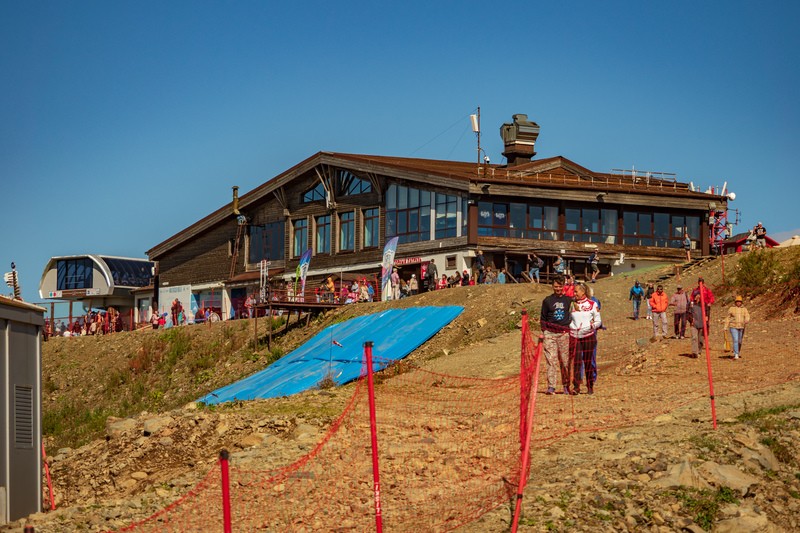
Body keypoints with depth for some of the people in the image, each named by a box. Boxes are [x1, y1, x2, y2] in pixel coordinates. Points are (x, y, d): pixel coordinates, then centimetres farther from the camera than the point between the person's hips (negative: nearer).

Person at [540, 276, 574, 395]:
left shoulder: (568, 300, 10)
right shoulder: (547, 300, 9)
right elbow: (543, 318, 13)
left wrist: (569, 329, 10)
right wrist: (544, 332, 5)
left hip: (564, 334, 1)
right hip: (550, 333, -1)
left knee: (565, 361, 1)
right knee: (551, 360, -7)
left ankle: (566, 386, 11)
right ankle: (551, 387, -8)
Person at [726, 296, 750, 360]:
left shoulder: (744, 309, 6)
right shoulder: (732, 309, 2)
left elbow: (747, 317, -8)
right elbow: (728, 318, 6)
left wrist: (746, 321, -31)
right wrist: (726, 327, 2)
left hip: (741, 327, 3)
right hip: (733, 327, -3)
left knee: (739, 341, 10)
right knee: (735, 340, -15)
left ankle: (736, 353, 32)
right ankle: (736, 355, -18)